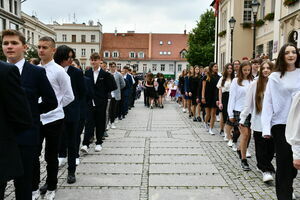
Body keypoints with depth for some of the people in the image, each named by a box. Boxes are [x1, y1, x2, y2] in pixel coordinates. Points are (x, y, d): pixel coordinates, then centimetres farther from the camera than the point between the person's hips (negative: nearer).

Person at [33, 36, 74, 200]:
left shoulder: (59, 71, -9)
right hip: (36, 119, 3)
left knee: (51, 156, 11)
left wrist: (53, 107, 1)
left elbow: (69, 96, -5)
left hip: (53, 119, -3)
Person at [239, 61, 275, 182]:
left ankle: (263, 166, 26)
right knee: (261, 147, 1)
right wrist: (242, 118, 1)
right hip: (258, 121, 0)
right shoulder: (255, 84, 1)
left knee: (271, 146, 7)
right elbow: (248, 103, 3)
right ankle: (266, 170, 10)